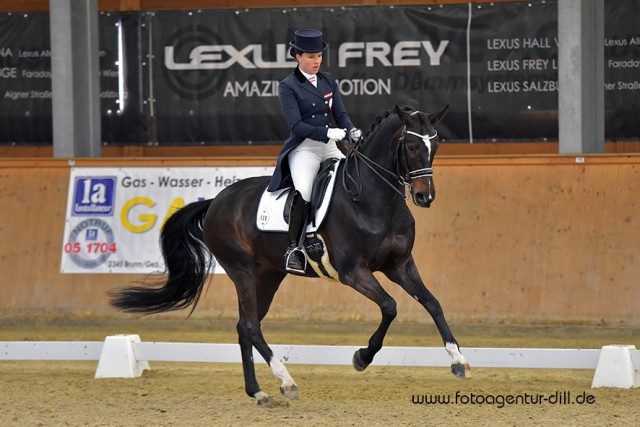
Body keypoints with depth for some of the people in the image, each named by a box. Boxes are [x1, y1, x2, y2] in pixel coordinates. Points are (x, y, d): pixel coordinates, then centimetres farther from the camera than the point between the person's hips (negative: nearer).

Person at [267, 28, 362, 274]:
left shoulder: (328, 81, 14)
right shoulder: (288, 86, -3)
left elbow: (341, 114, 10)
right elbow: (296, 125, -13)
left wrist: (352, 131, -11)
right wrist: (327, 132, -25)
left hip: (329, 148, 6)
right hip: (303, 149, -6)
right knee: (304, 192, -30)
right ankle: (293, 248, -26)